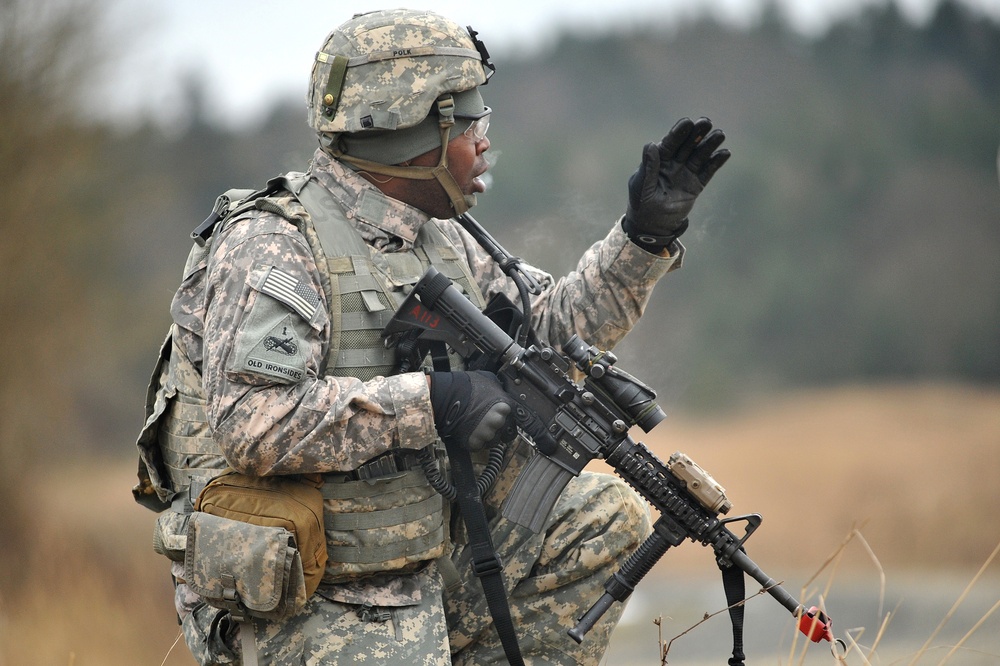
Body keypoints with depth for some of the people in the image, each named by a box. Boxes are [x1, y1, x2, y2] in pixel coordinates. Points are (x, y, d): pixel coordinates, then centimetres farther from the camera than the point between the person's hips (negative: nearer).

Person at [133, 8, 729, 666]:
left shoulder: (441, 242, 12)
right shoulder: (271, 248, -17)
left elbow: (549, 326, 21)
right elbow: (253, 422, -29)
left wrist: (648, 235, 11)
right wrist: (431, 403, -28)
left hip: (421, 575, 8)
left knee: (603, 515, 3)